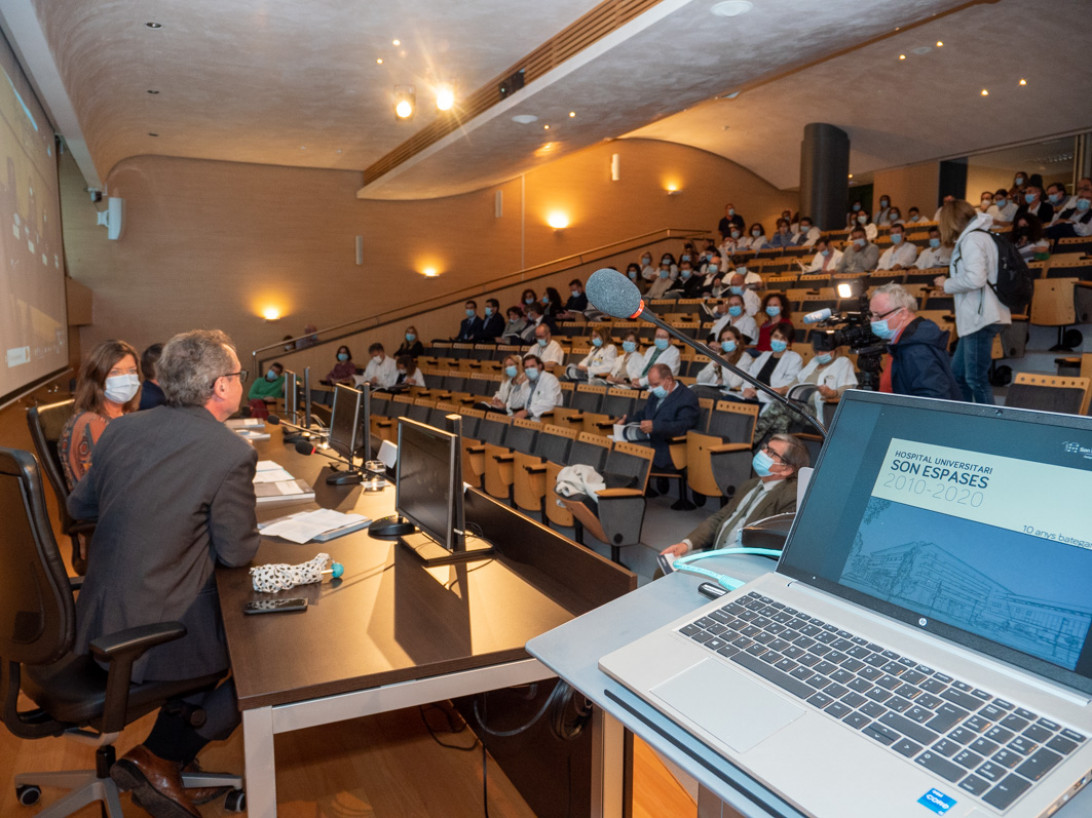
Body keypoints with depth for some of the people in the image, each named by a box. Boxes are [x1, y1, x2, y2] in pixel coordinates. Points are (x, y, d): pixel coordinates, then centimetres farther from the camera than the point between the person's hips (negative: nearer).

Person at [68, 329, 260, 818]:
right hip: (154, 635, -8)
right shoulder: (231, 453, -22)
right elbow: (237, 553, -13)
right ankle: (159, 760, 15)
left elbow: (79, 507, 14)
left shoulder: (121, 428, 0)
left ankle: (164, 760, 33)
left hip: (97, 620, 8)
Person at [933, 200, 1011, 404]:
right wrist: (951, 283, 9)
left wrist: (947, 284, -7)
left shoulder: (972, 239, -11)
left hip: (980, 318, -10)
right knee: (957, 373, 14)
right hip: (975, 318, 10)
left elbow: (975, 279, -22)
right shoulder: (976, 236, 19)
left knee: (976, 379, -6)